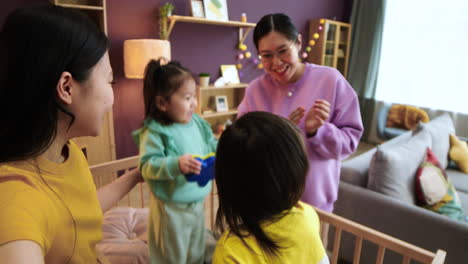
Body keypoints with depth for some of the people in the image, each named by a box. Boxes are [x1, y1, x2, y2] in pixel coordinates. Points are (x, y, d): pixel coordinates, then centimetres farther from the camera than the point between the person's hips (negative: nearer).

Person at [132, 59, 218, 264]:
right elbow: (147, 165, -27)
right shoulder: (154, 131, -21)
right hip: (171, 208, -6)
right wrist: (176, 165, -39)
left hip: (197, 203, 6)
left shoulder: (197, 123, -2)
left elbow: (211, 146, 10)